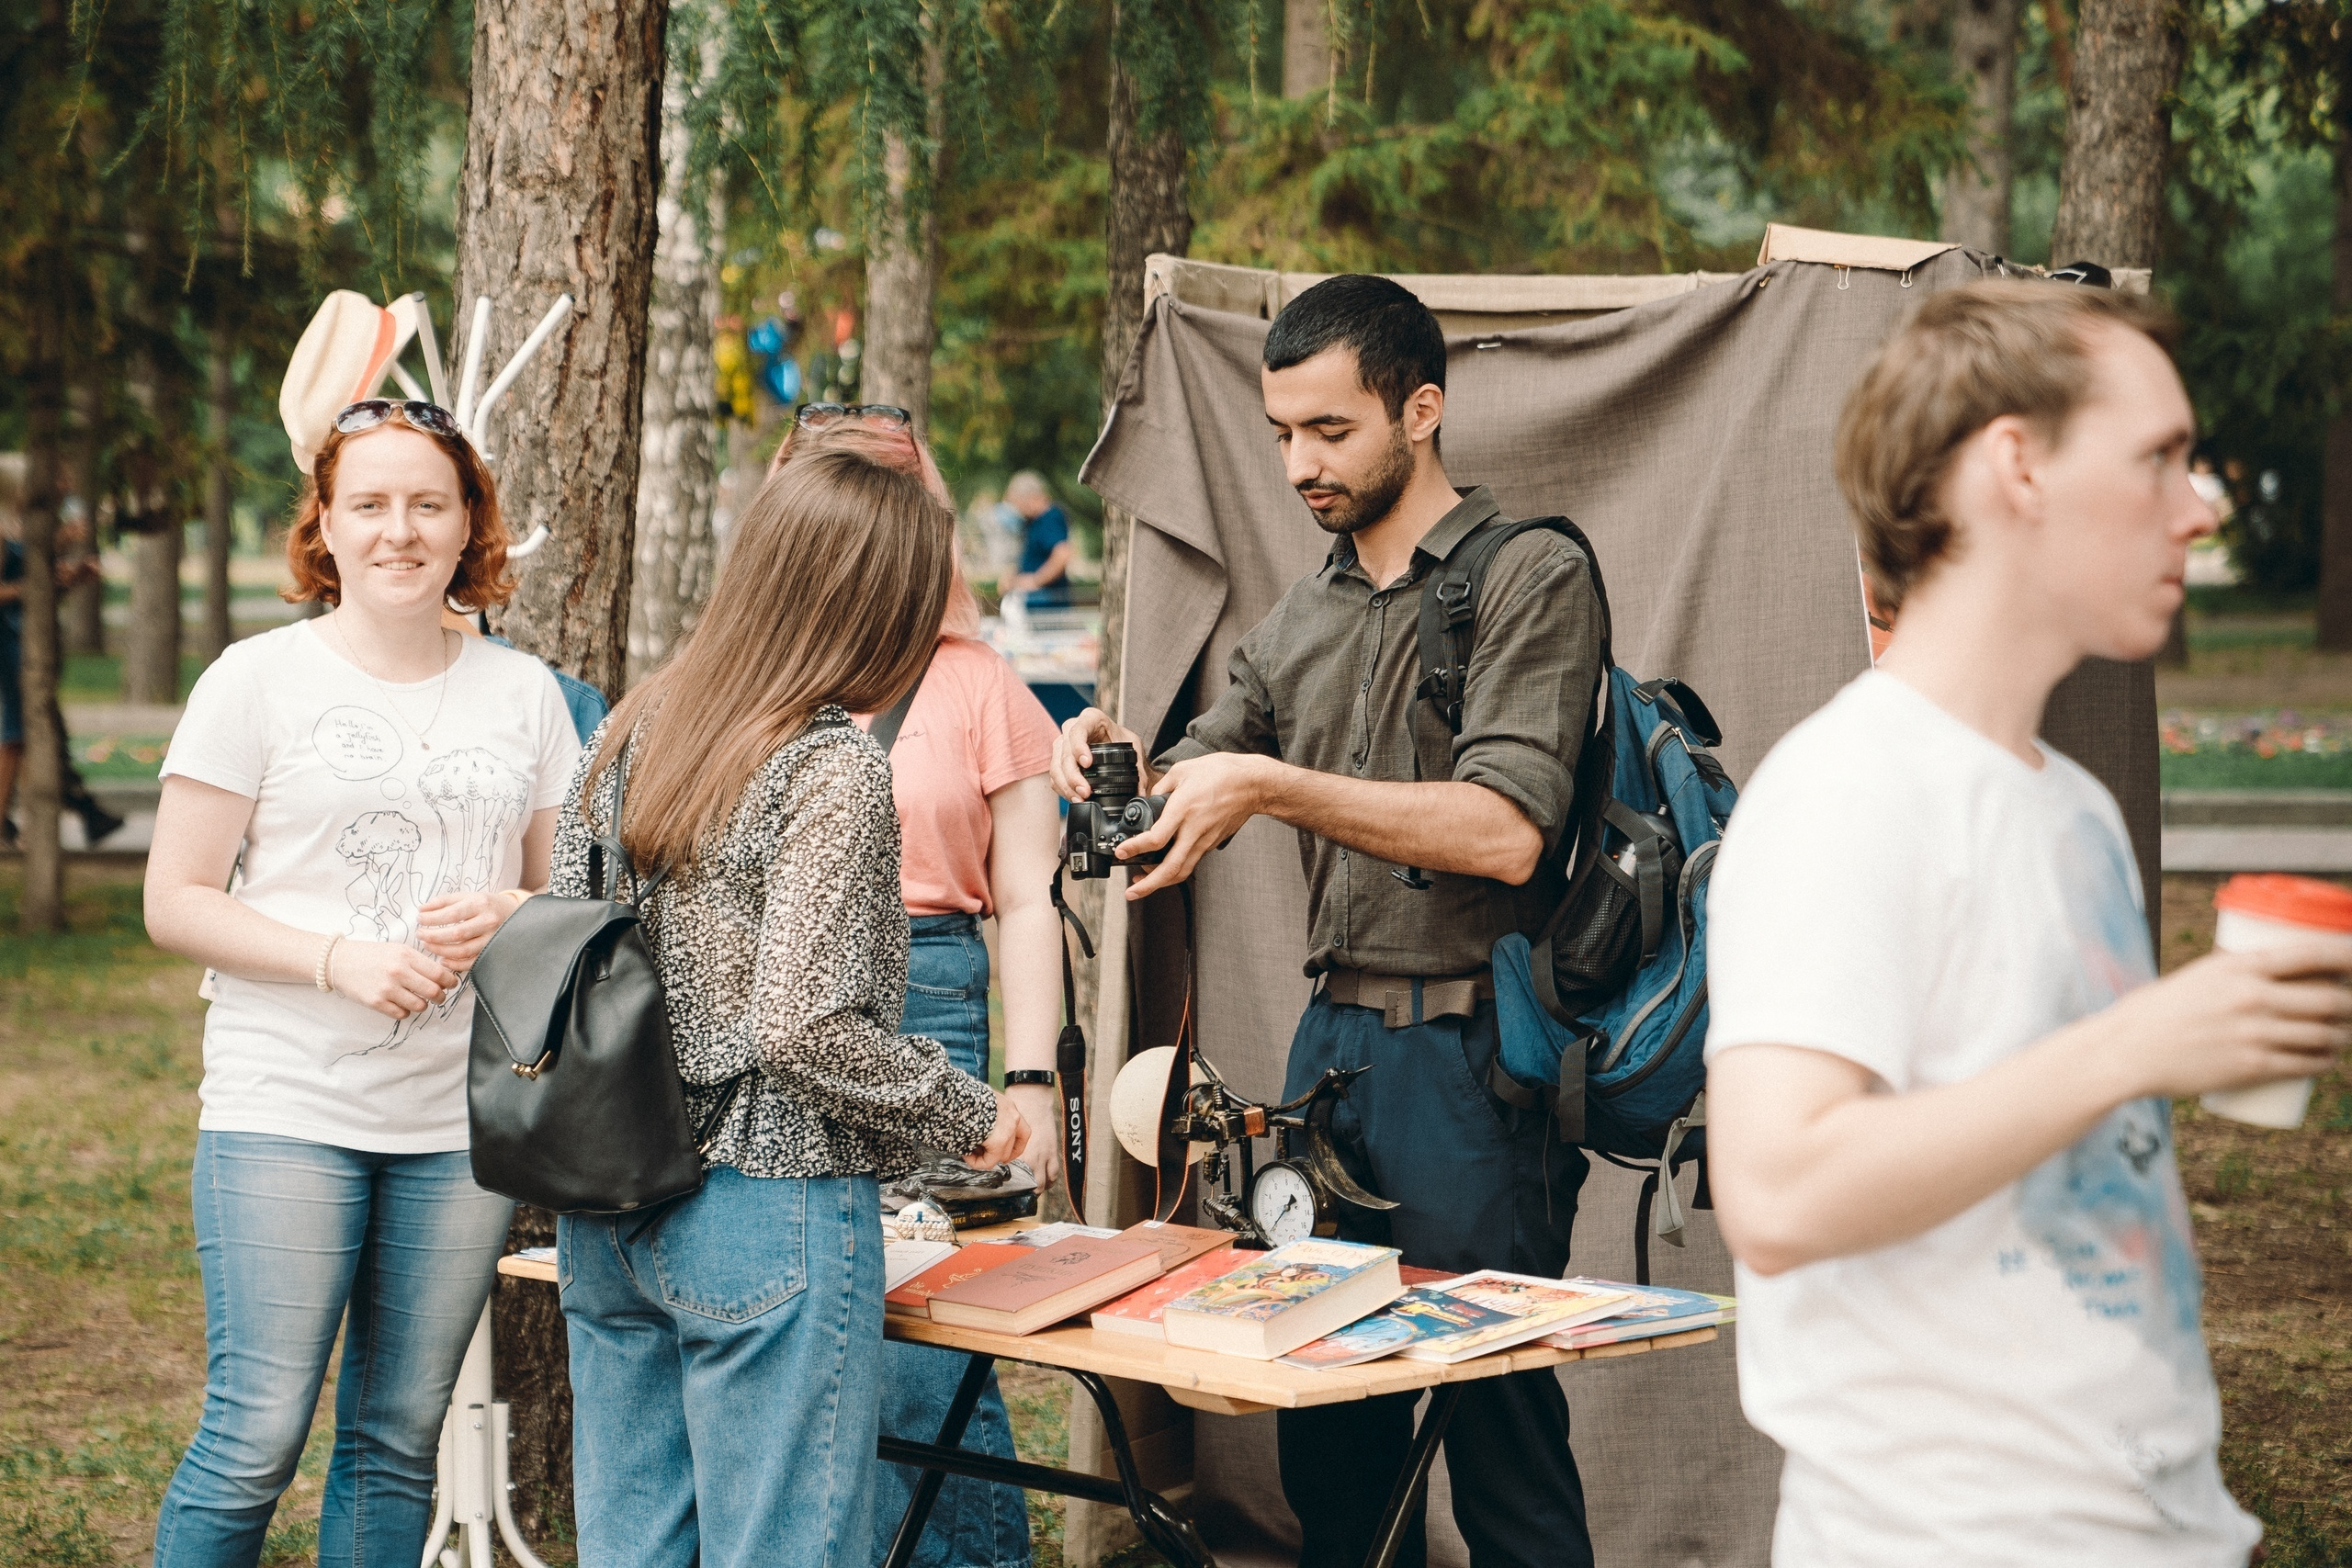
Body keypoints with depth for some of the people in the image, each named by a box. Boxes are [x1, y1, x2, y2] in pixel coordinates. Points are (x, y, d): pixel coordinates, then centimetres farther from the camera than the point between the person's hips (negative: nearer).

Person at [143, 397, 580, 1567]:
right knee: (255, 1437, -7)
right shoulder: (258, 680, 0)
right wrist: (337, 958, -16)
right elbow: (175, 903, -2)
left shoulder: (523, 694, 10)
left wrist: (507, 918, -6)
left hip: (466, 1118, 3)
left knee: (398, 1442, 8)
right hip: (287, 1110, -3)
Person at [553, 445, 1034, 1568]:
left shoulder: (630, 730, 6)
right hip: (767, 1220, -7)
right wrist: (973, 1116, -8)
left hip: (606, 1210, 7)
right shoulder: (831, 769, -15)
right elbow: (802, 1030, -21)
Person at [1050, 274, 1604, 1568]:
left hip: (1467, 1056, -7)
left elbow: (1504, 830, -16)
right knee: (1326, 1430, 10)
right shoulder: (1298, 622, 17)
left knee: (1499, 1429, -3)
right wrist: (1115, 760, -5)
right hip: (1331, 1037, 7)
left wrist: (1275, 788, -20)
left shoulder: (1529, 578, -5)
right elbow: (1187, 786, 18)